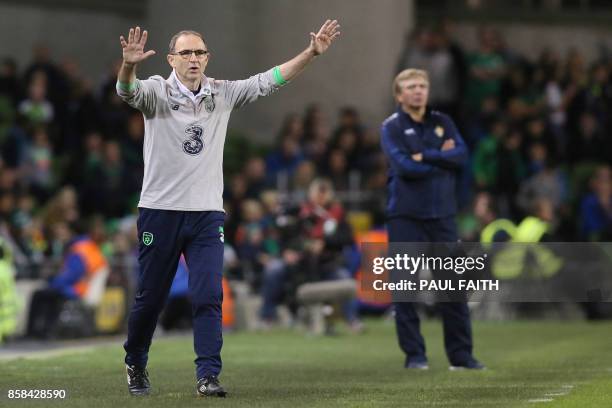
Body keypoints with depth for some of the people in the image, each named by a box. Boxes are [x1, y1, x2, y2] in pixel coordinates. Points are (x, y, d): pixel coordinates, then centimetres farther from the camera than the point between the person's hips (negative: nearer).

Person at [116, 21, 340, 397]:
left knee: (209, 297, -7)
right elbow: (128, 91, -25)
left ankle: (208, 375, -5)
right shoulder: (156, 91, -5)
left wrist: (312, 53, -8)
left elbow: (269, 80, 3)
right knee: (151, 297, 7)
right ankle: (135, 364, 28)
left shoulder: (223, 94, 6)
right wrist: (129, 66, -48)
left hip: (207, 214, 2)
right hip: (160, 211, -2)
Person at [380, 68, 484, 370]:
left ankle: (461, 355, 8)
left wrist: (425, 157, -11)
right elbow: (404, 167, -14)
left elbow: (462, 155, -3)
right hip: (406, 217, -3)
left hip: (442, 215, 3)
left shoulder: (442, 123, 13)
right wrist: (442, 159, -5)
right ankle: (414, 354, 5)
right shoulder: (392, 127, 1)